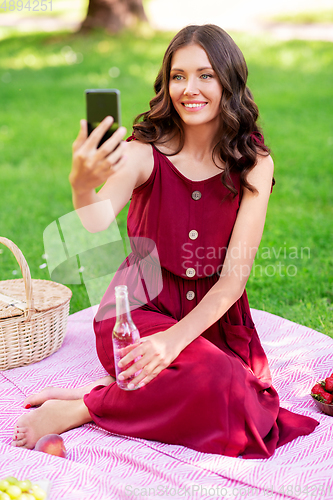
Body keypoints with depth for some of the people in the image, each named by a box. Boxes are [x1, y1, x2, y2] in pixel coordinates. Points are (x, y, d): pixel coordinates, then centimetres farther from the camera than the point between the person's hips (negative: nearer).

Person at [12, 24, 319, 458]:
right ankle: (74, 409, -14)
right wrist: (83, 186, -50)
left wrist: (177, 338, -23)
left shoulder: (254, 162, -6)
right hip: (140, 308, -3)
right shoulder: (144, 152, -10)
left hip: (213, 314, 4)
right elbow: (96, 233, -27)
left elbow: (235, 276, -11)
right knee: (222, 384, -29)